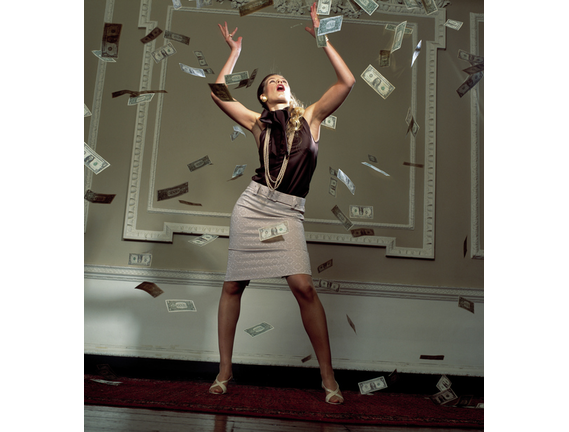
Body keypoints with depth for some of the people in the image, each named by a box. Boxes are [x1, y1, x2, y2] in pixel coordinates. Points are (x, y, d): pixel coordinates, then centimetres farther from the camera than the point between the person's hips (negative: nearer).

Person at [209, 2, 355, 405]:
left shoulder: (310, 116, 12)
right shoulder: (258, 123, 13)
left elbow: (347, 82, 2)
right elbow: (218, 93, 7)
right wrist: (236, 51, 16)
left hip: (288, 212, -2)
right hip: (253, 203, 2)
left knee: (304, 286, -17)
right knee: (233, 285, 2)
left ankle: (328, 376, -3)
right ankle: (225, 370, 16)